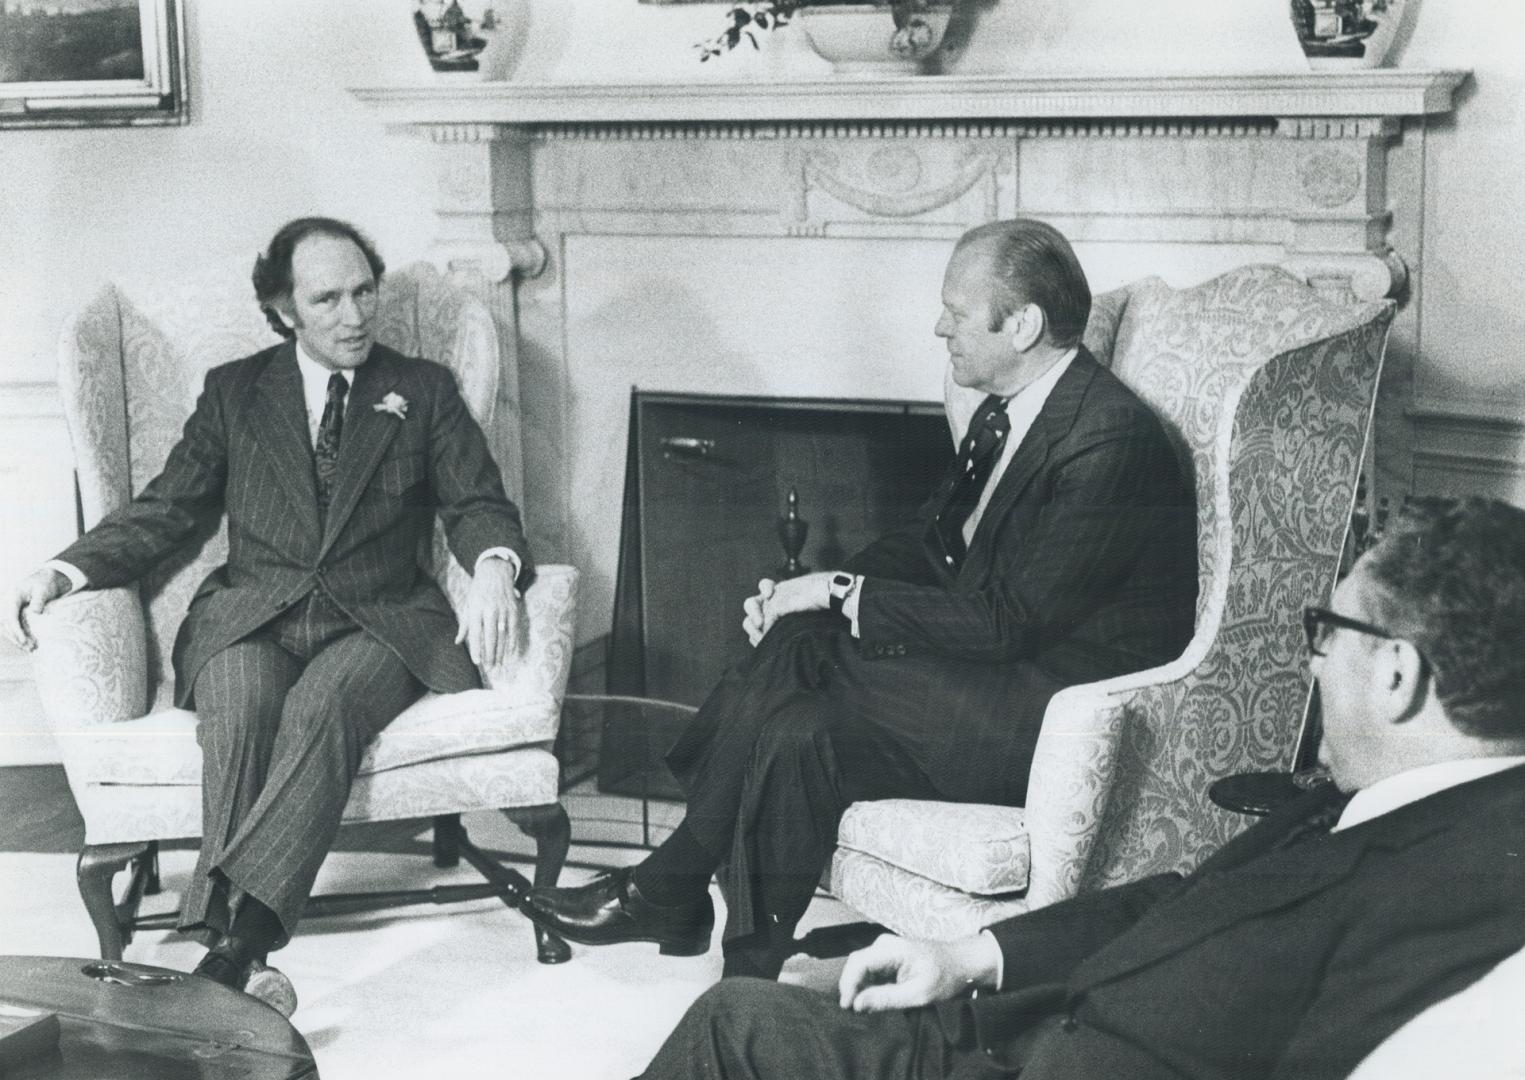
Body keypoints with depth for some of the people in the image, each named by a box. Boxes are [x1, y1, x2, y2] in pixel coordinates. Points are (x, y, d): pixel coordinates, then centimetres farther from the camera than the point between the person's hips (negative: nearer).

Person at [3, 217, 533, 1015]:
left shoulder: (424, 391, 15)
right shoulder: (234, 392, 16)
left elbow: (478, 504, 7)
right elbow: (165, 510, 13)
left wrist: (494, 564, -19)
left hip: (376, 621, -1)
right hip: (251, 618, 1)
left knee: (323, 704, -35)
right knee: (239, 707, -34)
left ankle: (233, 938, -47)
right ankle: (241, 955, -43)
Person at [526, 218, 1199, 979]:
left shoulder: (1108, 441, -23)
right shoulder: (1008, 410, 7)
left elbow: (1007, 622, -24)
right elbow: (930, 540, 14)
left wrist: (842, 594, -17)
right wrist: (814, 592, -3)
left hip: (1061, 711, -9)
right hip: (994, 659, 9)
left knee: (798, 733, -20)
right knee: (793, 642, -9)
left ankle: (670, 893, 1)